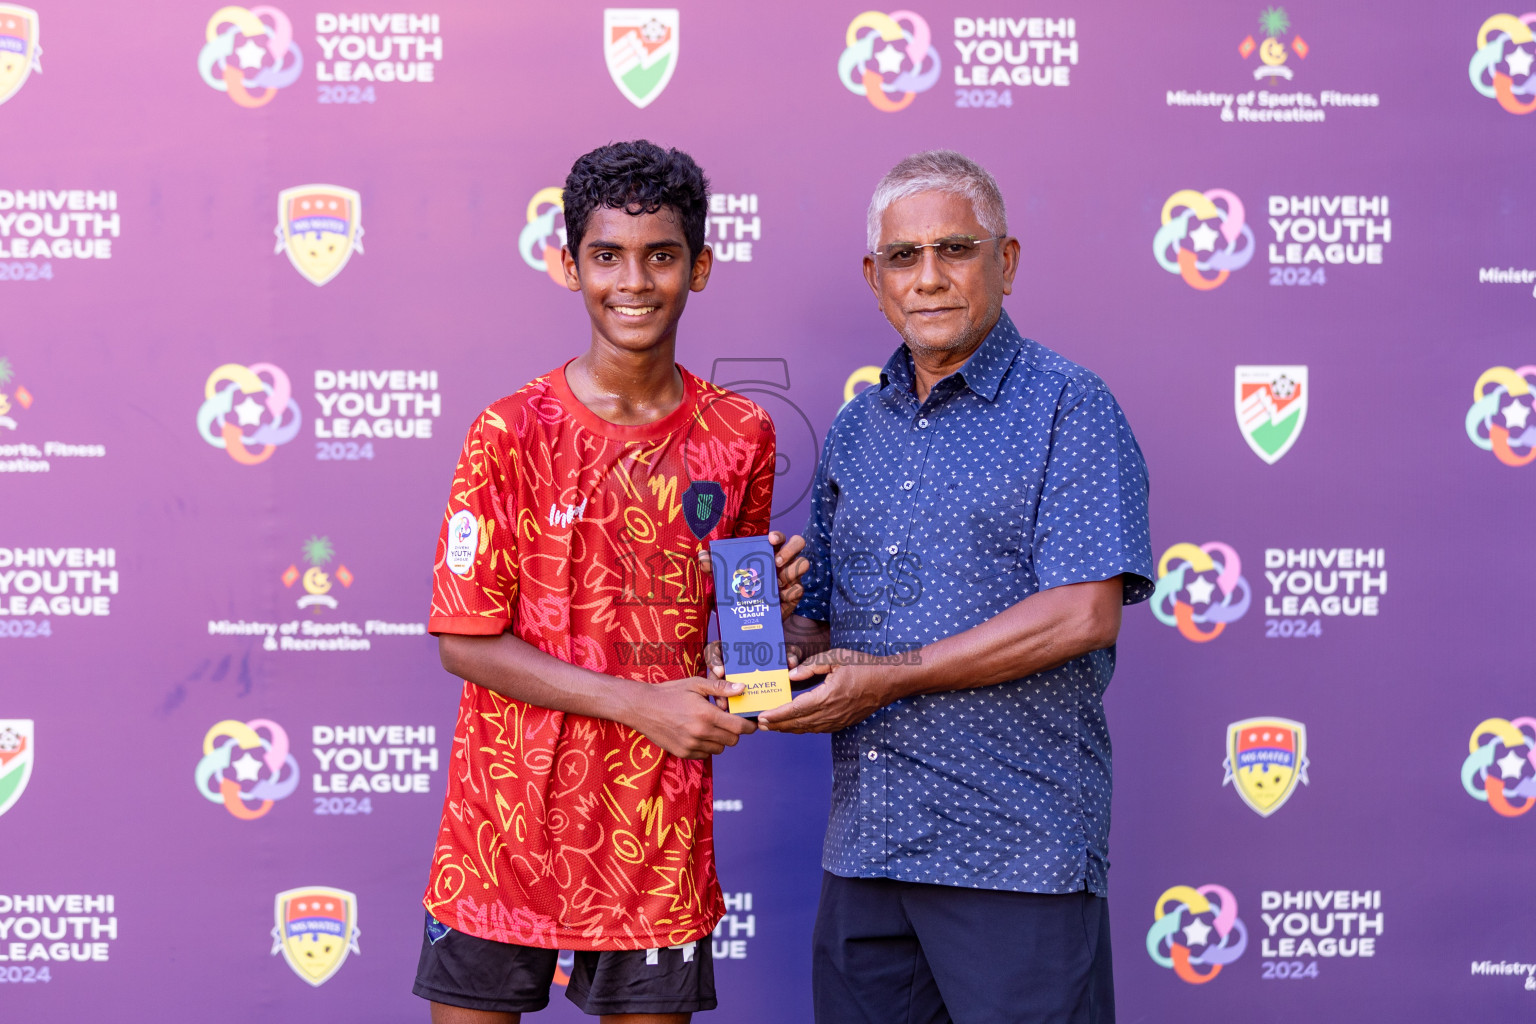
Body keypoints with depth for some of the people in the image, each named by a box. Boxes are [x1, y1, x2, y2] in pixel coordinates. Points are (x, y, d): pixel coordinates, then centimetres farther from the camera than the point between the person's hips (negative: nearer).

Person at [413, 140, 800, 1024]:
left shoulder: (741, 436, 3)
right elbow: (467, 643, -8)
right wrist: (638, 702, -16)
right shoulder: (512, 433, -7)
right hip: (510, 821, -2)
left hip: (659, 832, 2)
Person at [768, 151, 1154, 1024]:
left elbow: (1083, 615, -16)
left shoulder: (1068, 409, -5)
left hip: (1015, 851, -6)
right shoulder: (855, 433, 16)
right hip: (864, 846, 6)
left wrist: (891, 677, -14)